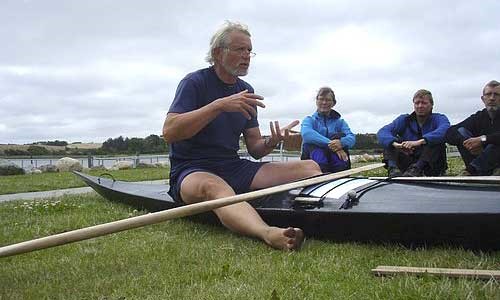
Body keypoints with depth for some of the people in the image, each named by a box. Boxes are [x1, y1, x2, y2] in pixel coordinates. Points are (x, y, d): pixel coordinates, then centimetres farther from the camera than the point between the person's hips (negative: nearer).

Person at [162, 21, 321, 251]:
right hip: (192, 171, -6)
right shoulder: (195, 82, -3)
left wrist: (271, 143, -11)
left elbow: (254, 148, 13)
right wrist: (219, 105, -25)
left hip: (234, 168, 7)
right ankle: (268, 233, -69)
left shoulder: (246, 92, 15)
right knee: (214, 186, -43)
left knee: (309, 167, -10)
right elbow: (169, 132, -19)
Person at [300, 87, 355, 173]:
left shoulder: (340, 121, 17)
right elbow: (306, 134, -14)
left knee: (340, 136, -22)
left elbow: (351, 138, -3)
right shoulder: (309, 120, 11)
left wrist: (341, 142, -27)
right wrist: (330, 144, -26)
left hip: (337, 161, 2)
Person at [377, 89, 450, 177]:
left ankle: (416, 169, -42)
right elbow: (382, 132, -10)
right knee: (390, 142, -10)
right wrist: (396, 144, -32)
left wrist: (419, 142, -38)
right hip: (407, 163, 2)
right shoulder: (404, 119, 8)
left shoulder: (439, 119, 3)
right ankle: (393, 169, -33)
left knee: (437, 142, -24)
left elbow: (444, 131, -24)